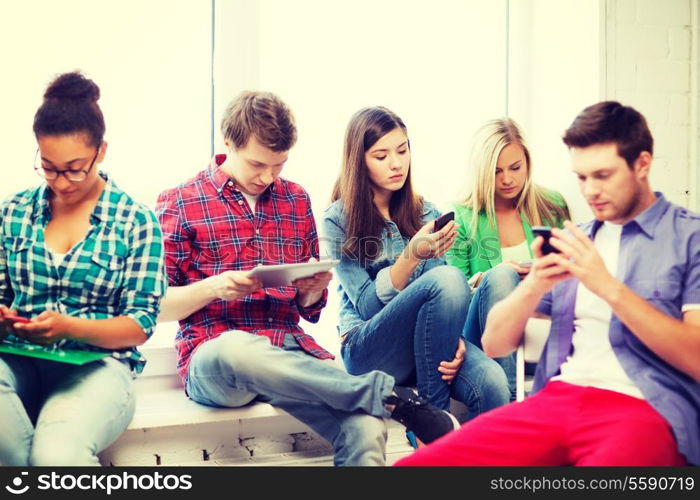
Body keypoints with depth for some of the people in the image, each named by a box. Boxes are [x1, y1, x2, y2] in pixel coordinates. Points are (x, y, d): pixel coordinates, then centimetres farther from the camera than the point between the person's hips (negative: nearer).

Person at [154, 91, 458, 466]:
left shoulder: (297, 201, 16)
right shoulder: (178, 203, 5)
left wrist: (313, 291, -4)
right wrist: (213, 287, -14)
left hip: (292, 350, 2)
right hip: (212, 357, -2)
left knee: (365, 429, -31)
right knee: (237, 347, -41)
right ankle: (387, 394, -29)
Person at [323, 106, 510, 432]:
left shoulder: (425, 213, 13)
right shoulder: (338, 221, -1)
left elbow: (444, 298, 9)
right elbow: (367, 305, -9)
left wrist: (453, 337, -13)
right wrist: (411, 256, -23)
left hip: (428, 343, 4)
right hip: (367, 350, -3)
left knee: (492, 384, -31)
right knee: (449, 278, -32)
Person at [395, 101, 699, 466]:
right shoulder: (574, 241, 20)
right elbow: (494, 344, 16)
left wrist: (609, 287, -13)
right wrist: (533, 286, -4)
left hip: (647, 408, -4)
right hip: (557, 398, 4)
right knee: (416, 462, -17)